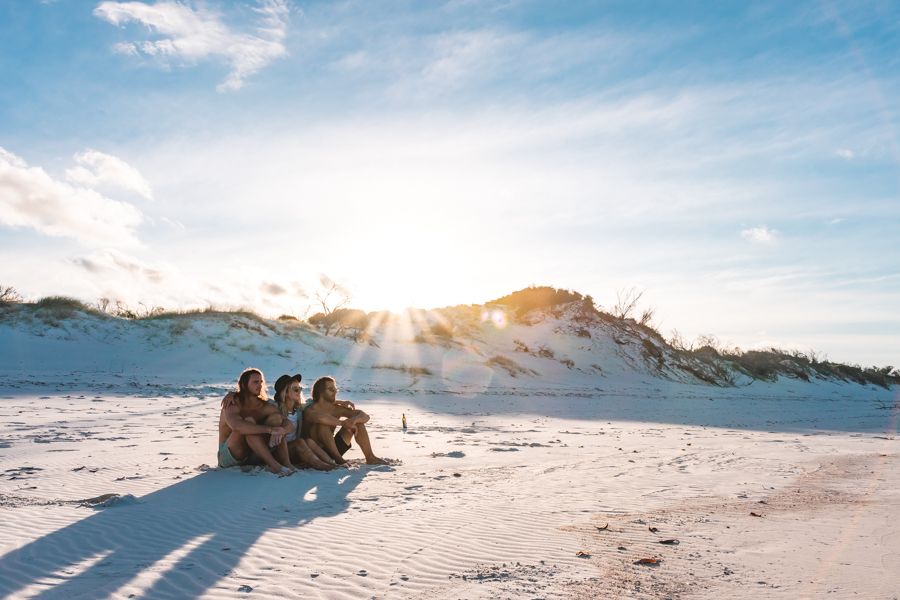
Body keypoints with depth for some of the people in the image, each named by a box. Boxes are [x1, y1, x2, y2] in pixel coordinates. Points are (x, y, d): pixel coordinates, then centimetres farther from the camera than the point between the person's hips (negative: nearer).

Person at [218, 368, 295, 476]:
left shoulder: (264, 407, 0)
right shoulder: (233, 405, -15)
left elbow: (290, 425, -9)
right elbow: (237, 427, -38)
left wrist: (280, 432, -33)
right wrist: (269, 429, -42)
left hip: (253, 455, 5)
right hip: (229, 457, -5)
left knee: (276, 417, -14)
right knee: (249, 421, -30)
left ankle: (287, 464, -27)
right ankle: (273, 464, -36)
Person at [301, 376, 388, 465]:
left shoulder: (336, 408, 1)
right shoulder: (310, 410, -17)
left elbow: (365, 416, -5)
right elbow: (319, 418, -44)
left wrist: (354, 420, -28)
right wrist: (343, 423, -35)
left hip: (332, 449, 6)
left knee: (357, 421, -4)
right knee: (323, 424, -32)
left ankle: (370, 457, -8)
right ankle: (338, 459, -29)